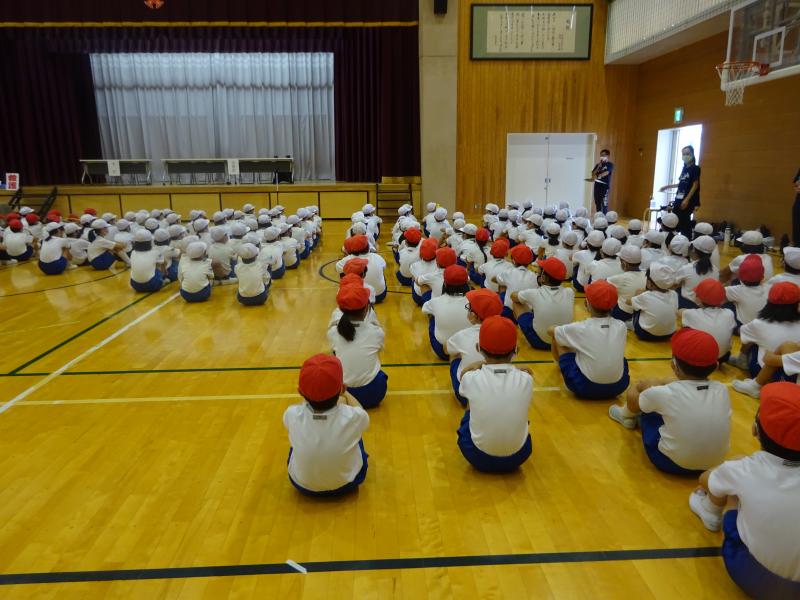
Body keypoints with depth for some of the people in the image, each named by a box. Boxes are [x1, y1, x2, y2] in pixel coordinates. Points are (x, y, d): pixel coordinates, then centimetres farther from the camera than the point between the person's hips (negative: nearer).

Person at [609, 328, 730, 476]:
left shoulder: (665, 393, -23)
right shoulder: (722, 390, -13)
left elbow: (632, 398, -1)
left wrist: (640, 386, 20)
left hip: (671, 463, -4)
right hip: (714, 464, 5)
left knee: (641, 385, 8)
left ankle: (627, 415, 39)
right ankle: (637, 418, 40)